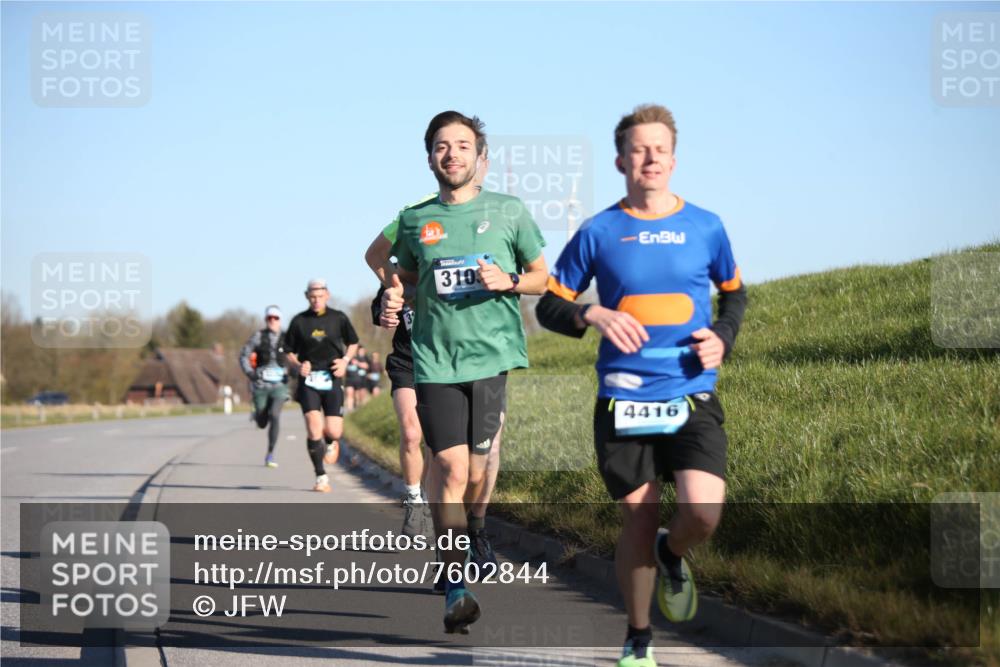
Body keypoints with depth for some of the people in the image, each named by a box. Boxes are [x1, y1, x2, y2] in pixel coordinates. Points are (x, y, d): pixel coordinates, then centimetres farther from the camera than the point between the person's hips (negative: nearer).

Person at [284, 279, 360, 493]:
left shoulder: (338, 318, 3)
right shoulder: (299, 321, 2)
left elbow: (353, 343, 16)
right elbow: (289, 351, 10)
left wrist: (345, 361, -2)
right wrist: (298, 366, -9)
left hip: (332, 379, 1)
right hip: (308, 380, 0)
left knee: (334, 432, -5)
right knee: (313, 429, -14)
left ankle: (331, 443, 35)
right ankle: (321, 477, -2)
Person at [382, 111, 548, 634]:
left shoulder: (508, 211, 6)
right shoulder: (415, 220, 9)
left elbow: (542, 277, 12)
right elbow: (405, 279, 22)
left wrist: (509, 282, -8)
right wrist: (392, 302, 1)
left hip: (492, 355, 0)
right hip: (435, 360, 0)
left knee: (475, 475, 1)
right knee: (451, 471, -10)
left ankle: (463, 538, 33)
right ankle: (456, 591, -9)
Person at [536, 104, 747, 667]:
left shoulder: (705, 227, 5)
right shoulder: (598, 232, 2)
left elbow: (735, 292, 21)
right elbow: (550, 305, 7)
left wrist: (723, 337, 1)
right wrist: (593, 315, -13)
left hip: (692, 398, 0)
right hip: (623, 403, 0)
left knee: (704, 511, -18)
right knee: (639, 518, 3)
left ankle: (671, 555, 19)